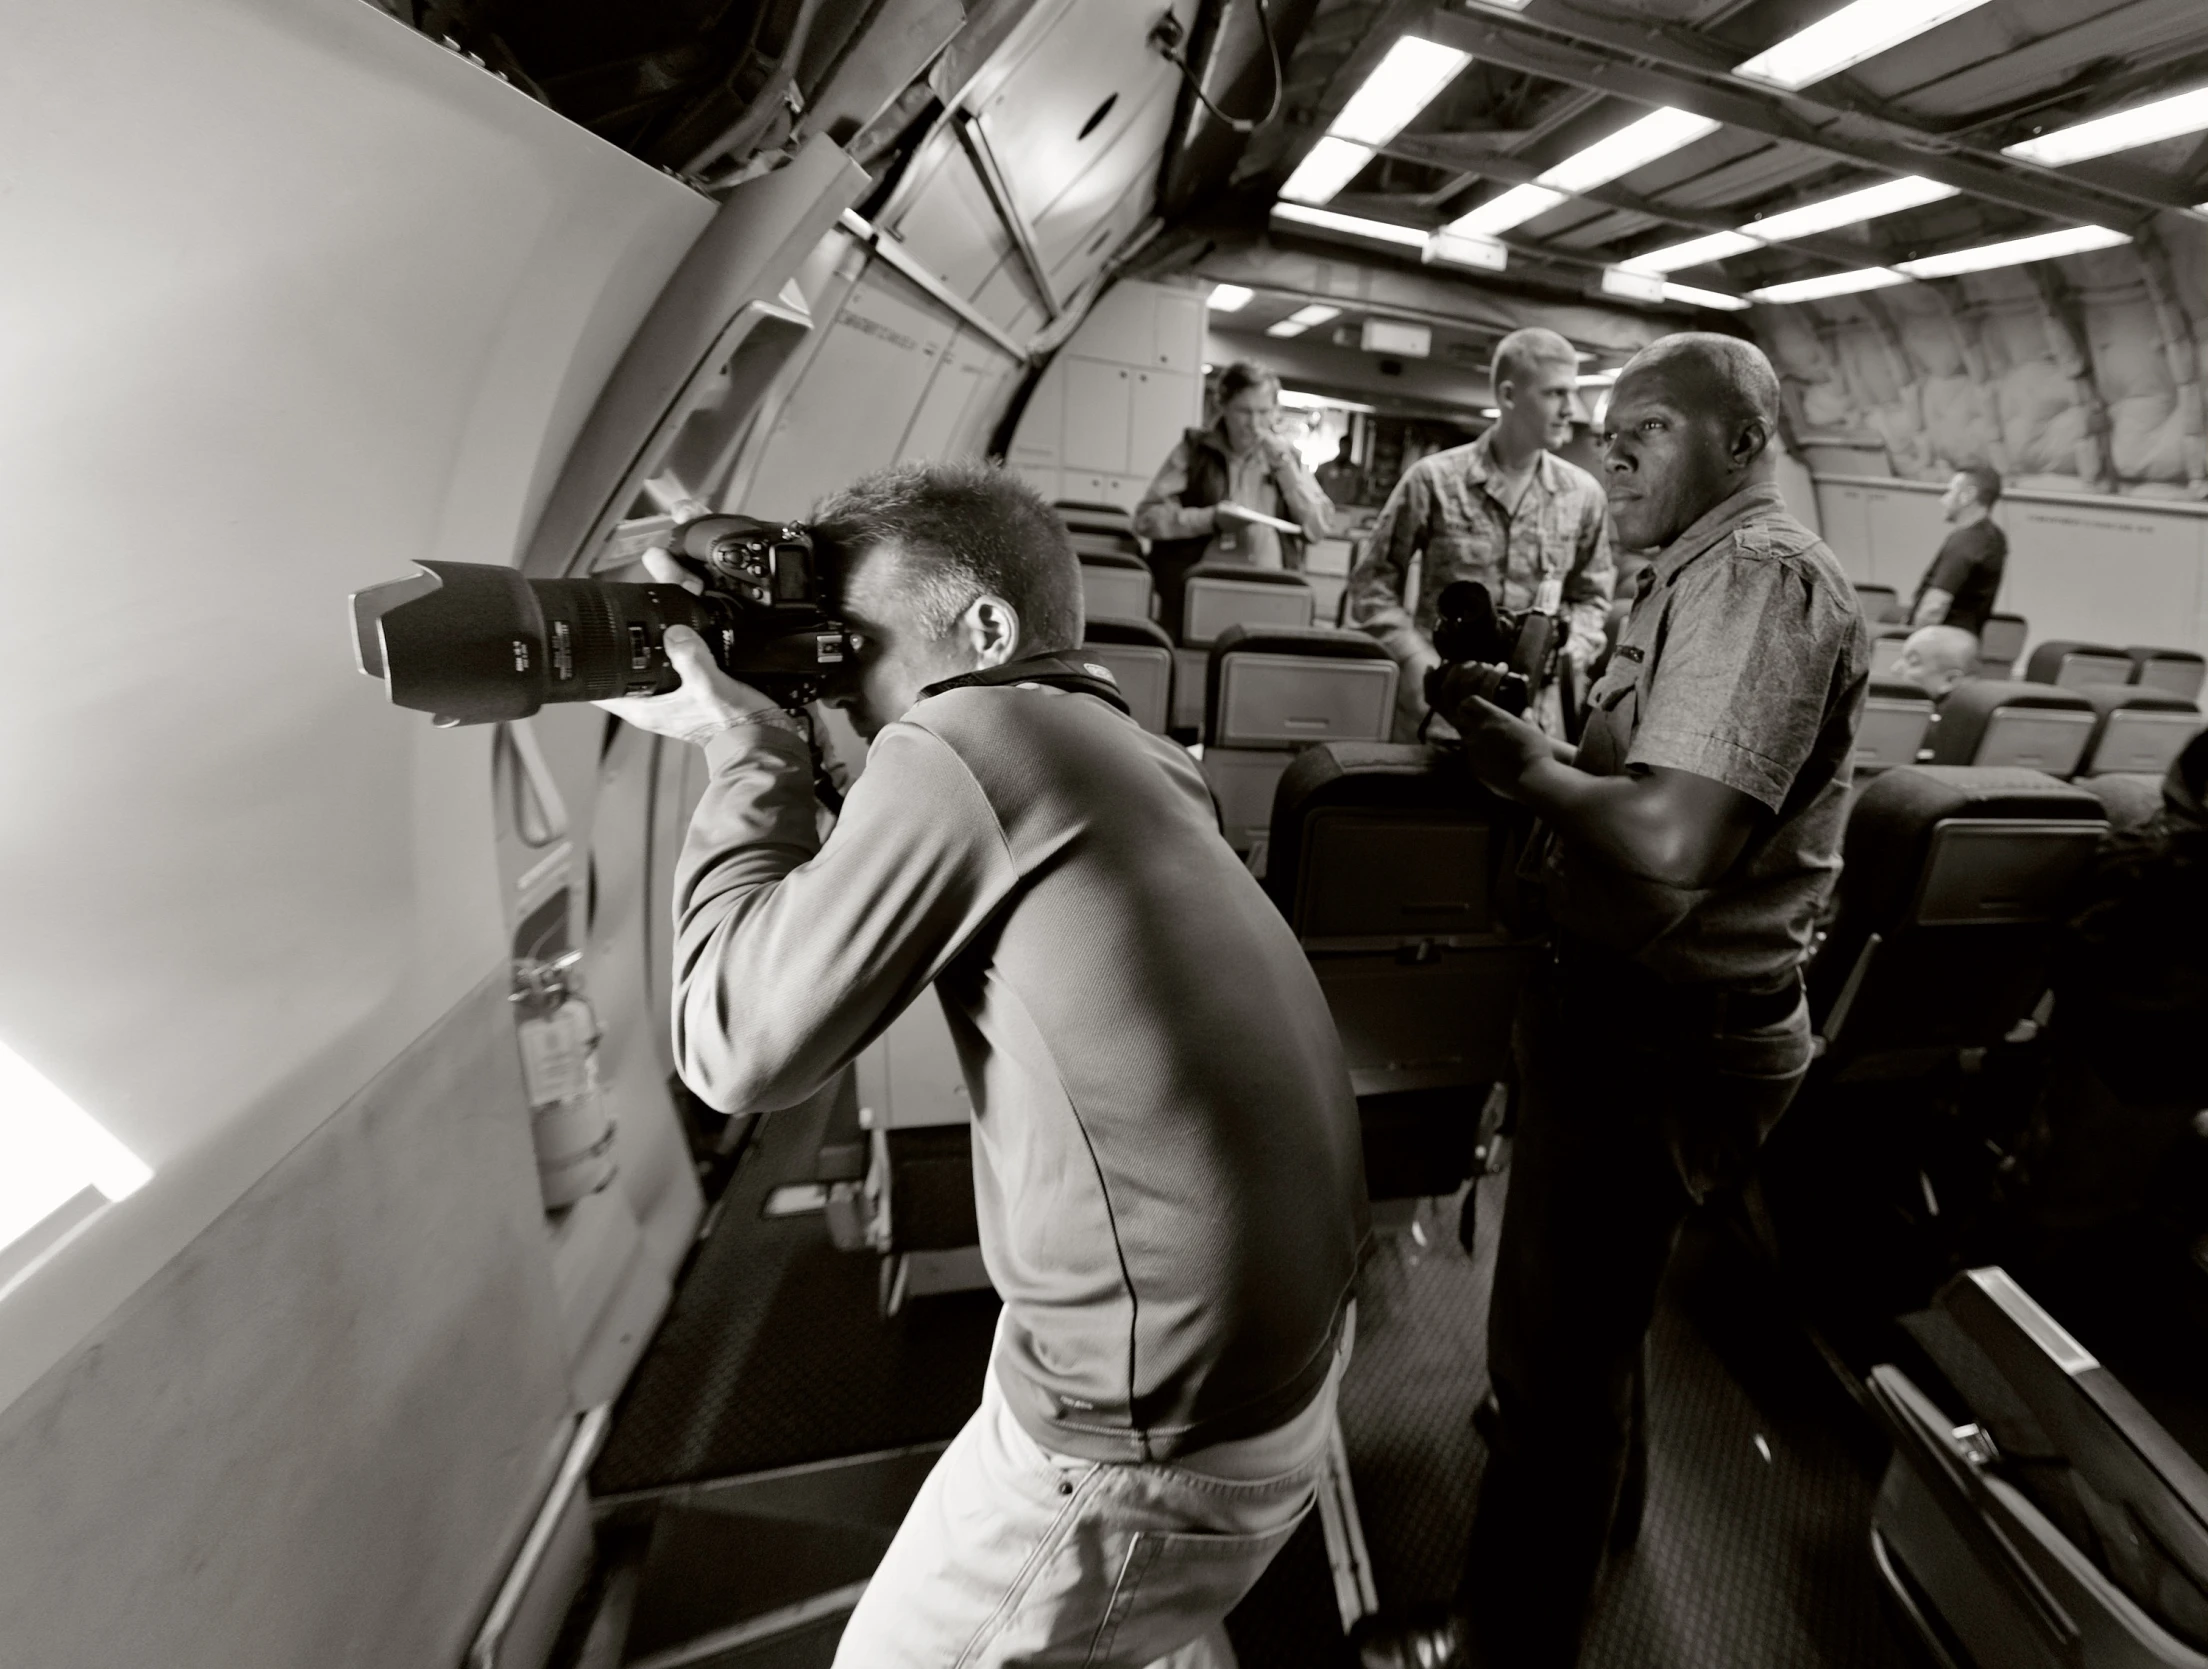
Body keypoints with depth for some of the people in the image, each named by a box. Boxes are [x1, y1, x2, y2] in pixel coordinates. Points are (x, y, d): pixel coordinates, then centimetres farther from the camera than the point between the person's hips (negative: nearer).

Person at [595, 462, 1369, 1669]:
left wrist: (747, 757, -7)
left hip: (1145, 1436, -8)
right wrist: (780, 754, 7)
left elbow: (743, 1049, -14)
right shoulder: (1125, 751, 5)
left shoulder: (955, 746, -19)